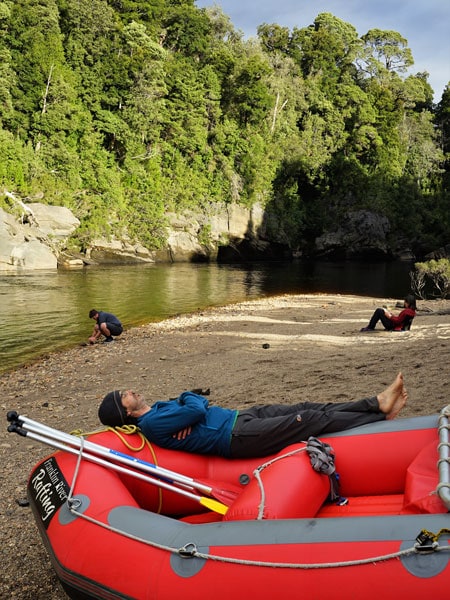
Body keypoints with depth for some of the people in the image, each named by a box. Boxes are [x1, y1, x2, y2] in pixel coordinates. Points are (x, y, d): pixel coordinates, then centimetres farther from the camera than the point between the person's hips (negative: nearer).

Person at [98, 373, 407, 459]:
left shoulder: (158, 409, 17)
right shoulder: (153, 424, -13)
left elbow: (199, 400, 12)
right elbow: (198, 409, -22)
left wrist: (186, 417, -8)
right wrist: (189, 403, 0)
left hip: (239, 416, 9)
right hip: (238, 436, -9)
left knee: (308, 408, 3)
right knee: (314, 420, -8)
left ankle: (377, 404, 9)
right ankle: (381, 418, 4)